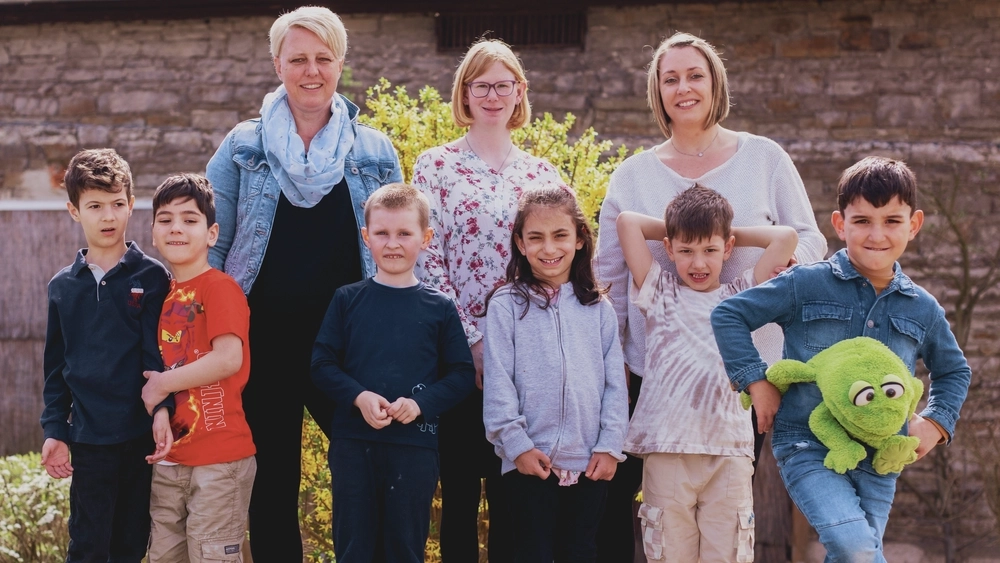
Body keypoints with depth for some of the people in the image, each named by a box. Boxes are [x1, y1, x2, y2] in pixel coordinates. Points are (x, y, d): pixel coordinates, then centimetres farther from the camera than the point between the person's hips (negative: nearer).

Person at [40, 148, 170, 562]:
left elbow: (158, 353, -3)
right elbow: (56, 366, 12)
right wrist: (54, 430, 6)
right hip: (89, 439, 2)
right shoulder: (62, 287, 8)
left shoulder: (151, 277, -1)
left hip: (142, 435, -1)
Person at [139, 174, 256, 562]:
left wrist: (162, 384, -12)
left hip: (218, 457, -7)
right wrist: (158, 408, -4)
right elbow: (162, 369, 15)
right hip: (169, 458, 7)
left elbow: (228, 359, -21)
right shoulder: (162, 294, 12)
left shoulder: (219, 287, -10)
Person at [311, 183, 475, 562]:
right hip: (352, 443, 1)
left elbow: (462, 375, 2)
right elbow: (322, 364, 2)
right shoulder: (348, 300, 4)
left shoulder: (439, 308, 3)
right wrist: (359, 396, -15)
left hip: (415, 447, 0)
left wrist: (421, 403, -15)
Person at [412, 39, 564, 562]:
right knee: (460, 488, 2)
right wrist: (473, 339, -12)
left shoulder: (542, 173, 12)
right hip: (460, 351, -2)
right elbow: (428, 263, -5)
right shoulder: (436, 166, 3)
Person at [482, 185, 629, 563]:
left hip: (589, 462, 3)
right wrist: (516, 444, -10)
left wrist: (610, 445, -1)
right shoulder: (506, 305, -1)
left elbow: (615, 383, 6)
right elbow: (498, 382, -5)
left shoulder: (598, 308, 7)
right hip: (530, 461, -2)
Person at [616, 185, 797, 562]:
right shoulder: (658, 292, 10)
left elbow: (786, 237, 8)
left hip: (730, 450, 1)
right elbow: (627, 221, 5)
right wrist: (675, 231, 17)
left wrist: (733, 234, 16)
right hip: (667, 450, -1)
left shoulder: (740, 295, 13)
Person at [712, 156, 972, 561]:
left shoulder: (923, 310, 7)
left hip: (878, 462, 4)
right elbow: (728, 315, -2)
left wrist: (936, 422, 9)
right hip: (808, 448, -4)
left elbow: (954, 371, 25)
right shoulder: (806, 285, -5)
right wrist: (756, 381, -8)